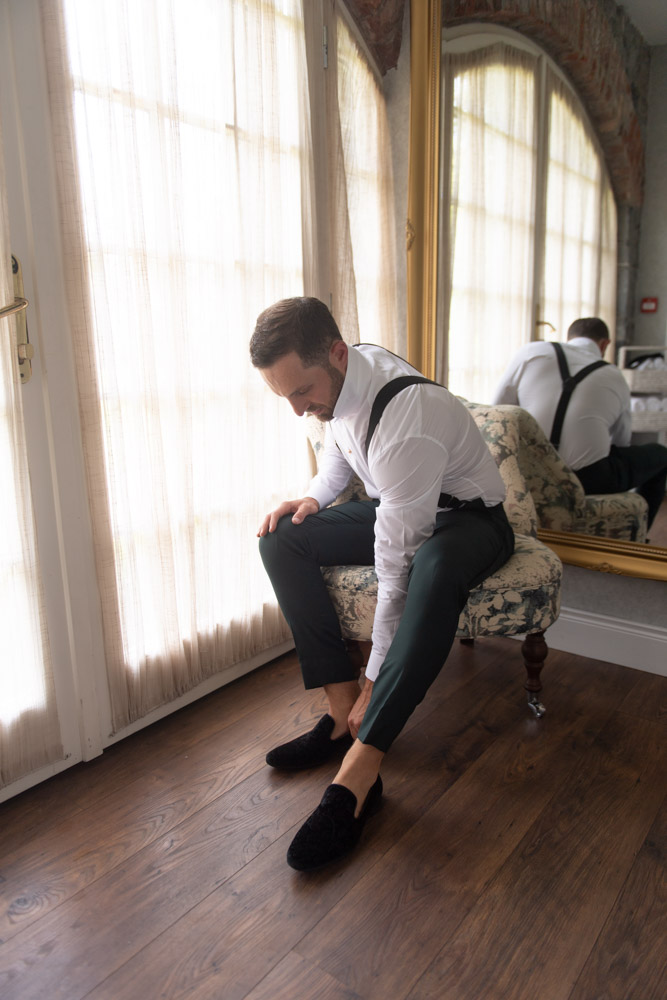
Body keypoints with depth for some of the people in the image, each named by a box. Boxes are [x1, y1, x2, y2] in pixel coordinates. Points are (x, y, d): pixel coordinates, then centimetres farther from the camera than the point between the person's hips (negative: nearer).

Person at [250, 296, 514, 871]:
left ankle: (357, 773, -36)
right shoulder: (337, 376, -11)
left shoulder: (406, 422, -36)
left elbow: (396, 570, -32)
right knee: (282, 539, -10)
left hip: (469, 517, -7)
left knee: (435, 568, -43)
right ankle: (344, 710, -11)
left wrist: (376, 679, -24)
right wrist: (315, 497, -6)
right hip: (394, 505, 8)